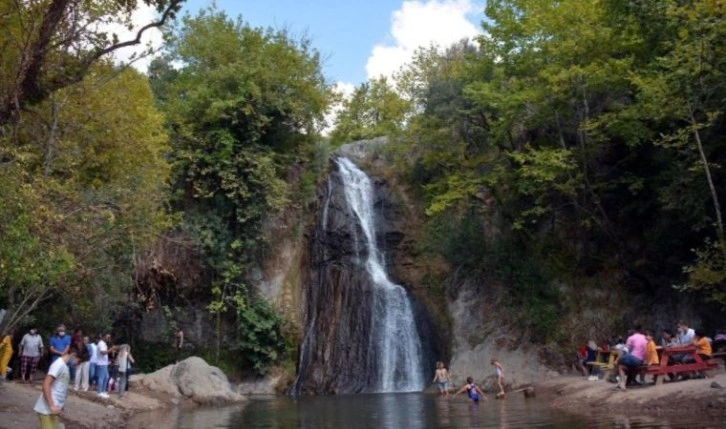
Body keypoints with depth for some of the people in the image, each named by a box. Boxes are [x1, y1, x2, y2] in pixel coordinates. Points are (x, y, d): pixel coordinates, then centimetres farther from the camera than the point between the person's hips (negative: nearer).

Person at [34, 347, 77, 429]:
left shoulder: (64, 366, 16)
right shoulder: (59, 364, -14)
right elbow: (46, 385, -21)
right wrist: (52, 406, -24)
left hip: (54, 409, 10)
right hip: (47, 409, -10)